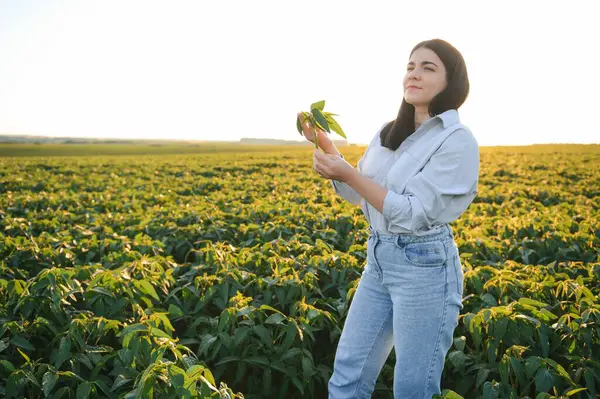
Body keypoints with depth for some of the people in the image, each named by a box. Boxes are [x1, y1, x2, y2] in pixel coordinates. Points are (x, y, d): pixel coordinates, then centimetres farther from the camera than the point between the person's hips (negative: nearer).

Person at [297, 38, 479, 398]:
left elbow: (413, 214, -19)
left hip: (425, 268, -7)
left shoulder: (458, 142, -13)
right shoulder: (388, 133, 8)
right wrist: (327, 147, 1)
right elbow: (357, 195, 13)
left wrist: (349, 174, -22)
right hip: (379, 261, 7)